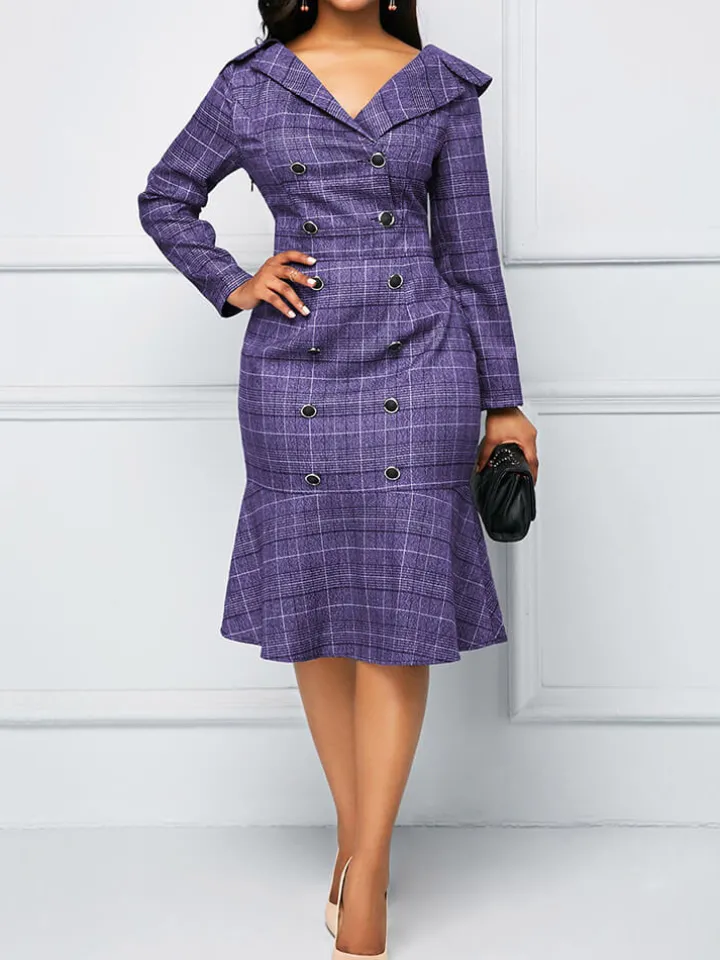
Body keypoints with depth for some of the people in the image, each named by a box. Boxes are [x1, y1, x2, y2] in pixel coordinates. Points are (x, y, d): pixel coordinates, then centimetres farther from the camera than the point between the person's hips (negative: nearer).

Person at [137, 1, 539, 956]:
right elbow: (165, 197, 19)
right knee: (313, 605, 6)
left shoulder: (442, 87, 7)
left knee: (399, 609, -2)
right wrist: (231, 285, 3)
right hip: (295, 371, 1)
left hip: (417, 371, -1)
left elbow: (470, 248, 8)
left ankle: (368, 869, 7)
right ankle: (354, 834, 23)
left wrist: (504, 401, 7)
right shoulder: (251, 85, 7)